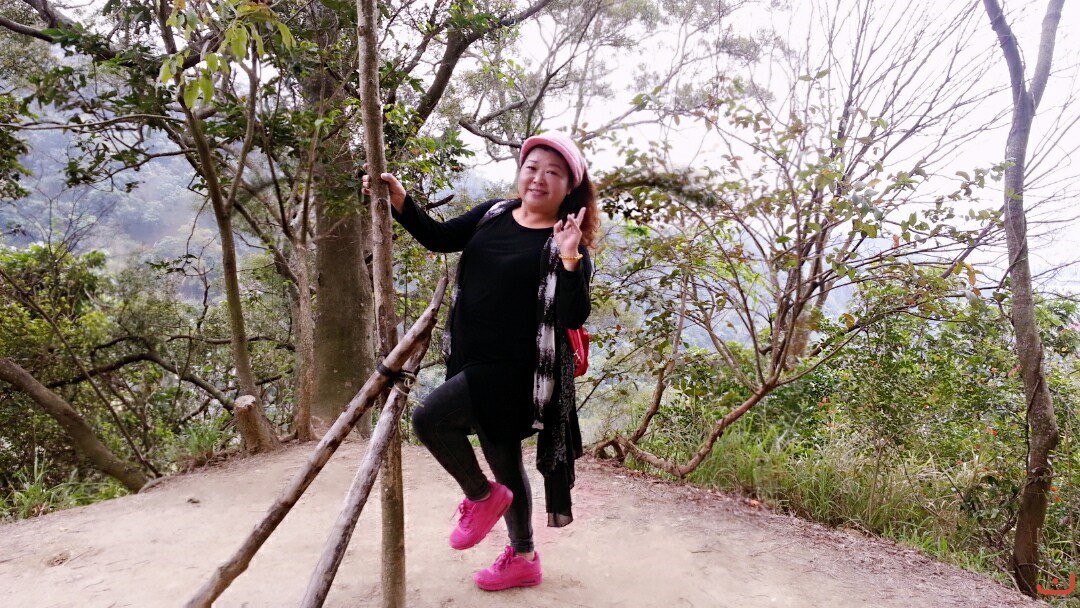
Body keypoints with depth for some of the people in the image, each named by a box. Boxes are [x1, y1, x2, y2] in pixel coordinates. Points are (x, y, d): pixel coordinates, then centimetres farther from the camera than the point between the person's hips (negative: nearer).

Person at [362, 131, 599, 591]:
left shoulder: (565, 244, -11)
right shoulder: (494, 214, 7)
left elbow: (574, 318, -19)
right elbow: (439, 238, 12)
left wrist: (570, 260, -33)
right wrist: (399, 201, -1)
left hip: (513, 368, -7)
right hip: (473, 362, 7)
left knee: (428, 417, -19)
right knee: (503, 461, 17)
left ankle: (482, 496, 6)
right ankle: (523, 559, 35)